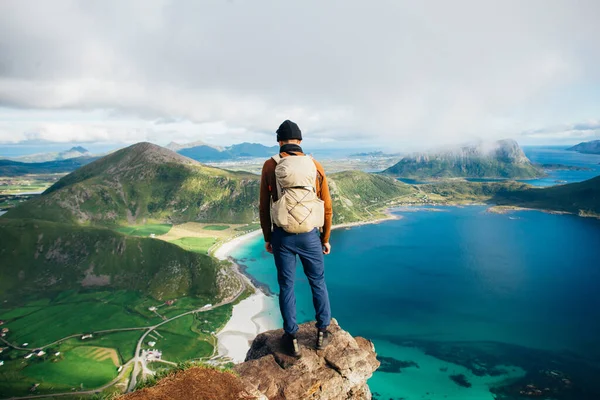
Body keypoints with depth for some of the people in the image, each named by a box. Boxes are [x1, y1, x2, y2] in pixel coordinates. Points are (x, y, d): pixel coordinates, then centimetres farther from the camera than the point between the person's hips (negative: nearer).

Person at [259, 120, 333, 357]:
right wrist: (326, 239, 12)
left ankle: (292, 340, 23)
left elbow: (264, 207, -2)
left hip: (282, 236, 0)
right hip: (310, 236, 1)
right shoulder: (315, 166, -1)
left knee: (286, 286, 12)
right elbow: (327, 207, 2)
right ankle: (322, 334, 29)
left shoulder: (270, 166, -4)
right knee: (318, 283, 18)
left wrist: (267, 238, 10)